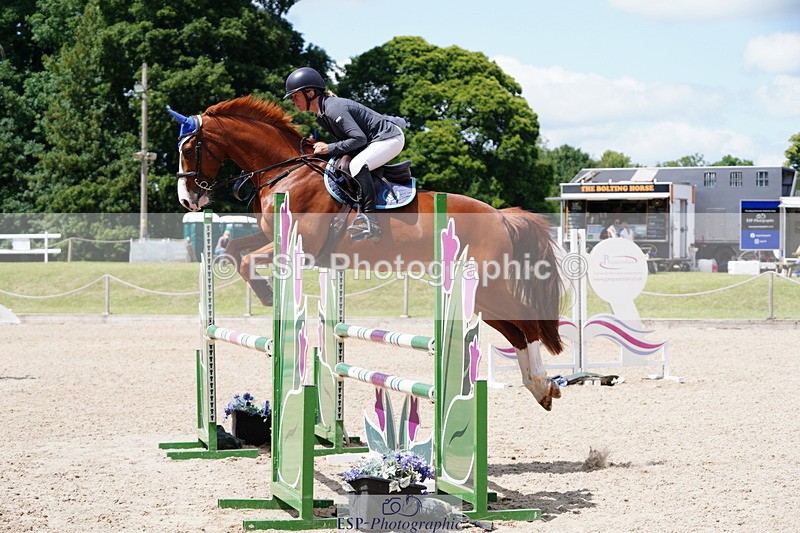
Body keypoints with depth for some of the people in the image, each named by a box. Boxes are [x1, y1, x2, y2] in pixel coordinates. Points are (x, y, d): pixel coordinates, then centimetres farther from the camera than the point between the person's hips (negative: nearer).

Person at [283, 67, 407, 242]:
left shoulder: (333, 108, -25)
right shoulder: (321, 117, 7)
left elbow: (359, 138, -28)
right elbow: (345, 138, 11)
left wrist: (330, 148, -24)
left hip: (390, 137, -11)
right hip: (375, 141, 11)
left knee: (357, 165, -31)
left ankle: (370, 219, -33)